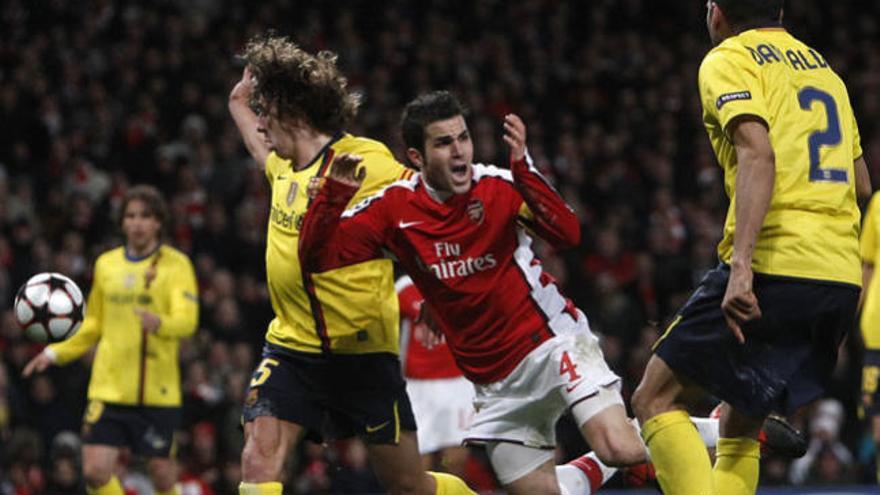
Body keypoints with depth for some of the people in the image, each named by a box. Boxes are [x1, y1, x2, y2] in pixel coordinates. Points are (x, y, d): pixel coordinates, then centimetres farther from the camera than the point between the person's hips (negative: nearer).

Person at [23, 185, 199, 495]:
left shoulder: (176, 264, 0)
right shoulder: (106, 264, 13)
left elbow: (187, 320, -14)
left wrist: (159, 323, -35)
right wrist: (55, 353, 15)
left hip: (157, 390, -3)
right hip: (109, 387, 3)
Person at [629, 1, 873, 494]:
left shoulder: (730, 58, 1)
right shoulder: (822, 65, 24)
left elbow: (758, 153, -16)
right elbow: (862, 184, 25)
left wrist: (742, 264, -24)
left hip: (776, 264, -7)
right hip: (843, 277, 7)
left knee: (657, 399, -1)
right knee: (740, 422, 16)